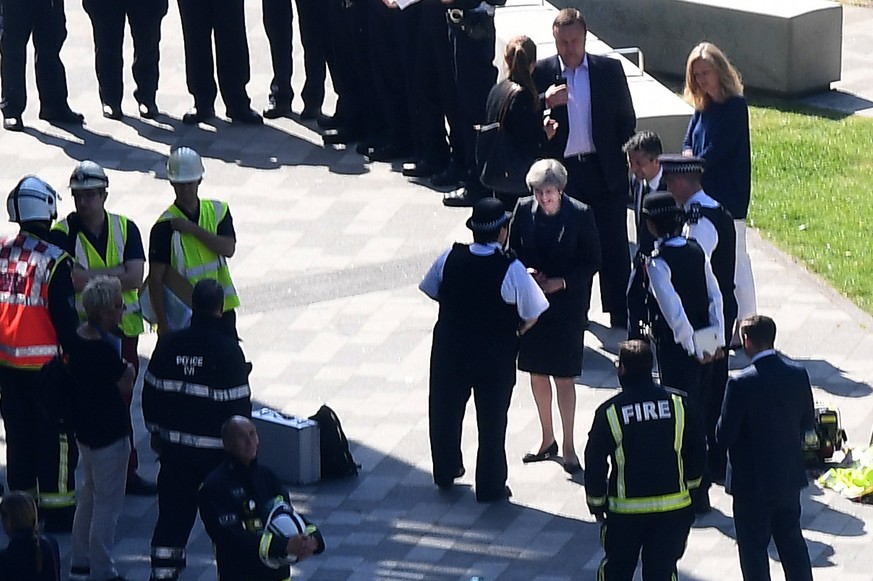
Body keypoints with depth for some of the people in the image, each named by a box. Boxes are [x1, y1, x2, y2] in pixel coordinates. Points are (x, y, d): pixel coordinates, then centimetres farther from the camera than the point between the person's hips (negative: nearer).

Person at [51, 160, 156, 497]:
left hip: (122, 328, 3)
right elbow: (72, 279, -22)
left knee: (121, 404, 12)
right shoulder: (63, 234, -8)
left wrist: (92, 276, -16)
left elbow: (135, 278, -11)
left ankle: (126, 472, 21)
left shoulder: (125, 229, 1)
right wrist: (115, 274, -15)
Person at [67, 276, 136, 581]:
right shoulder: (106, 348, -26)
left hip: (85, 429, 9)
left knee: (89, 495, 22)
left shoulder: (79, 338, 0)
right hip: (109, 435, -9)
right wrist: (128, 373, 0)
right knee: (108, 503, 1)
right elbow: (124, 392, -18)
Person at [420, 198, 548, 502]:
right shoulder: (511, 269, -22)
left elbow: (431, 291, 3)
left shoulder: (449, 258, -12)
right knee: (492, 418, 12)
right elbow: (532, 315, -15)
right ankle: (490, 486, 20)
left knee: (445, 409, 22)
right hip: (495, 353, -3)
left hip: (450, 347, 3)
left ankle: (445, 472, 39)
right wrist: (516, 330, 6)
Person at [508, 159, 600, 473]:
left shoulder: (580, 214, -13)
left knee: (564, 376, 0)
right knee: (537, 372, 13)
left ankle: (568, 446, 11)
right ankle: (547, 440, 28)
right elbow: (512, 251, 8)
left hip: (567, 305, -4)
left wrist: (562, 282, -17)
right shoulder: (524, 209, -4)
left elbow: (593, 261, -6)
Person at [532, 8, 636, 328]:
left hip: (604, 170, 0)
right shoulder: (541, 73, 1)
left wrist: (626, 163, 1)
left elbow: (626, 118, 6)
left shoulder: (609, 70, 2)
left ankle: (620, 313, 8)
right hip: (562, 171, 0)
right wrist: (546, 104, -19)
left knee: (614, 245, 2)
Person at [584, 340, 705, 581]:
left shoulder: (609, 411, -9)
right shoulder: (677, 404, -3)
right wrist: (688, 484, 22)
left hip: (625, 508, -1)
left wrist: (596, 502, 10)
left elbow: (595, 462, -4)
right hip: (673, 505, 1)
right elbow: (696, 451, 5)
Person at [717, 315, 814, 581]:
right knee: (792, 539, 18)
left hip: (752, 481, -5)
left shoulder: (741, 383, -21)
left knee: (753, 546, 6)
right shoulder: (798, 375, -6)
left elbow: (725, 436, -18)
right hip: (790, 476, 5)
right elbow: (808, 423, 6)